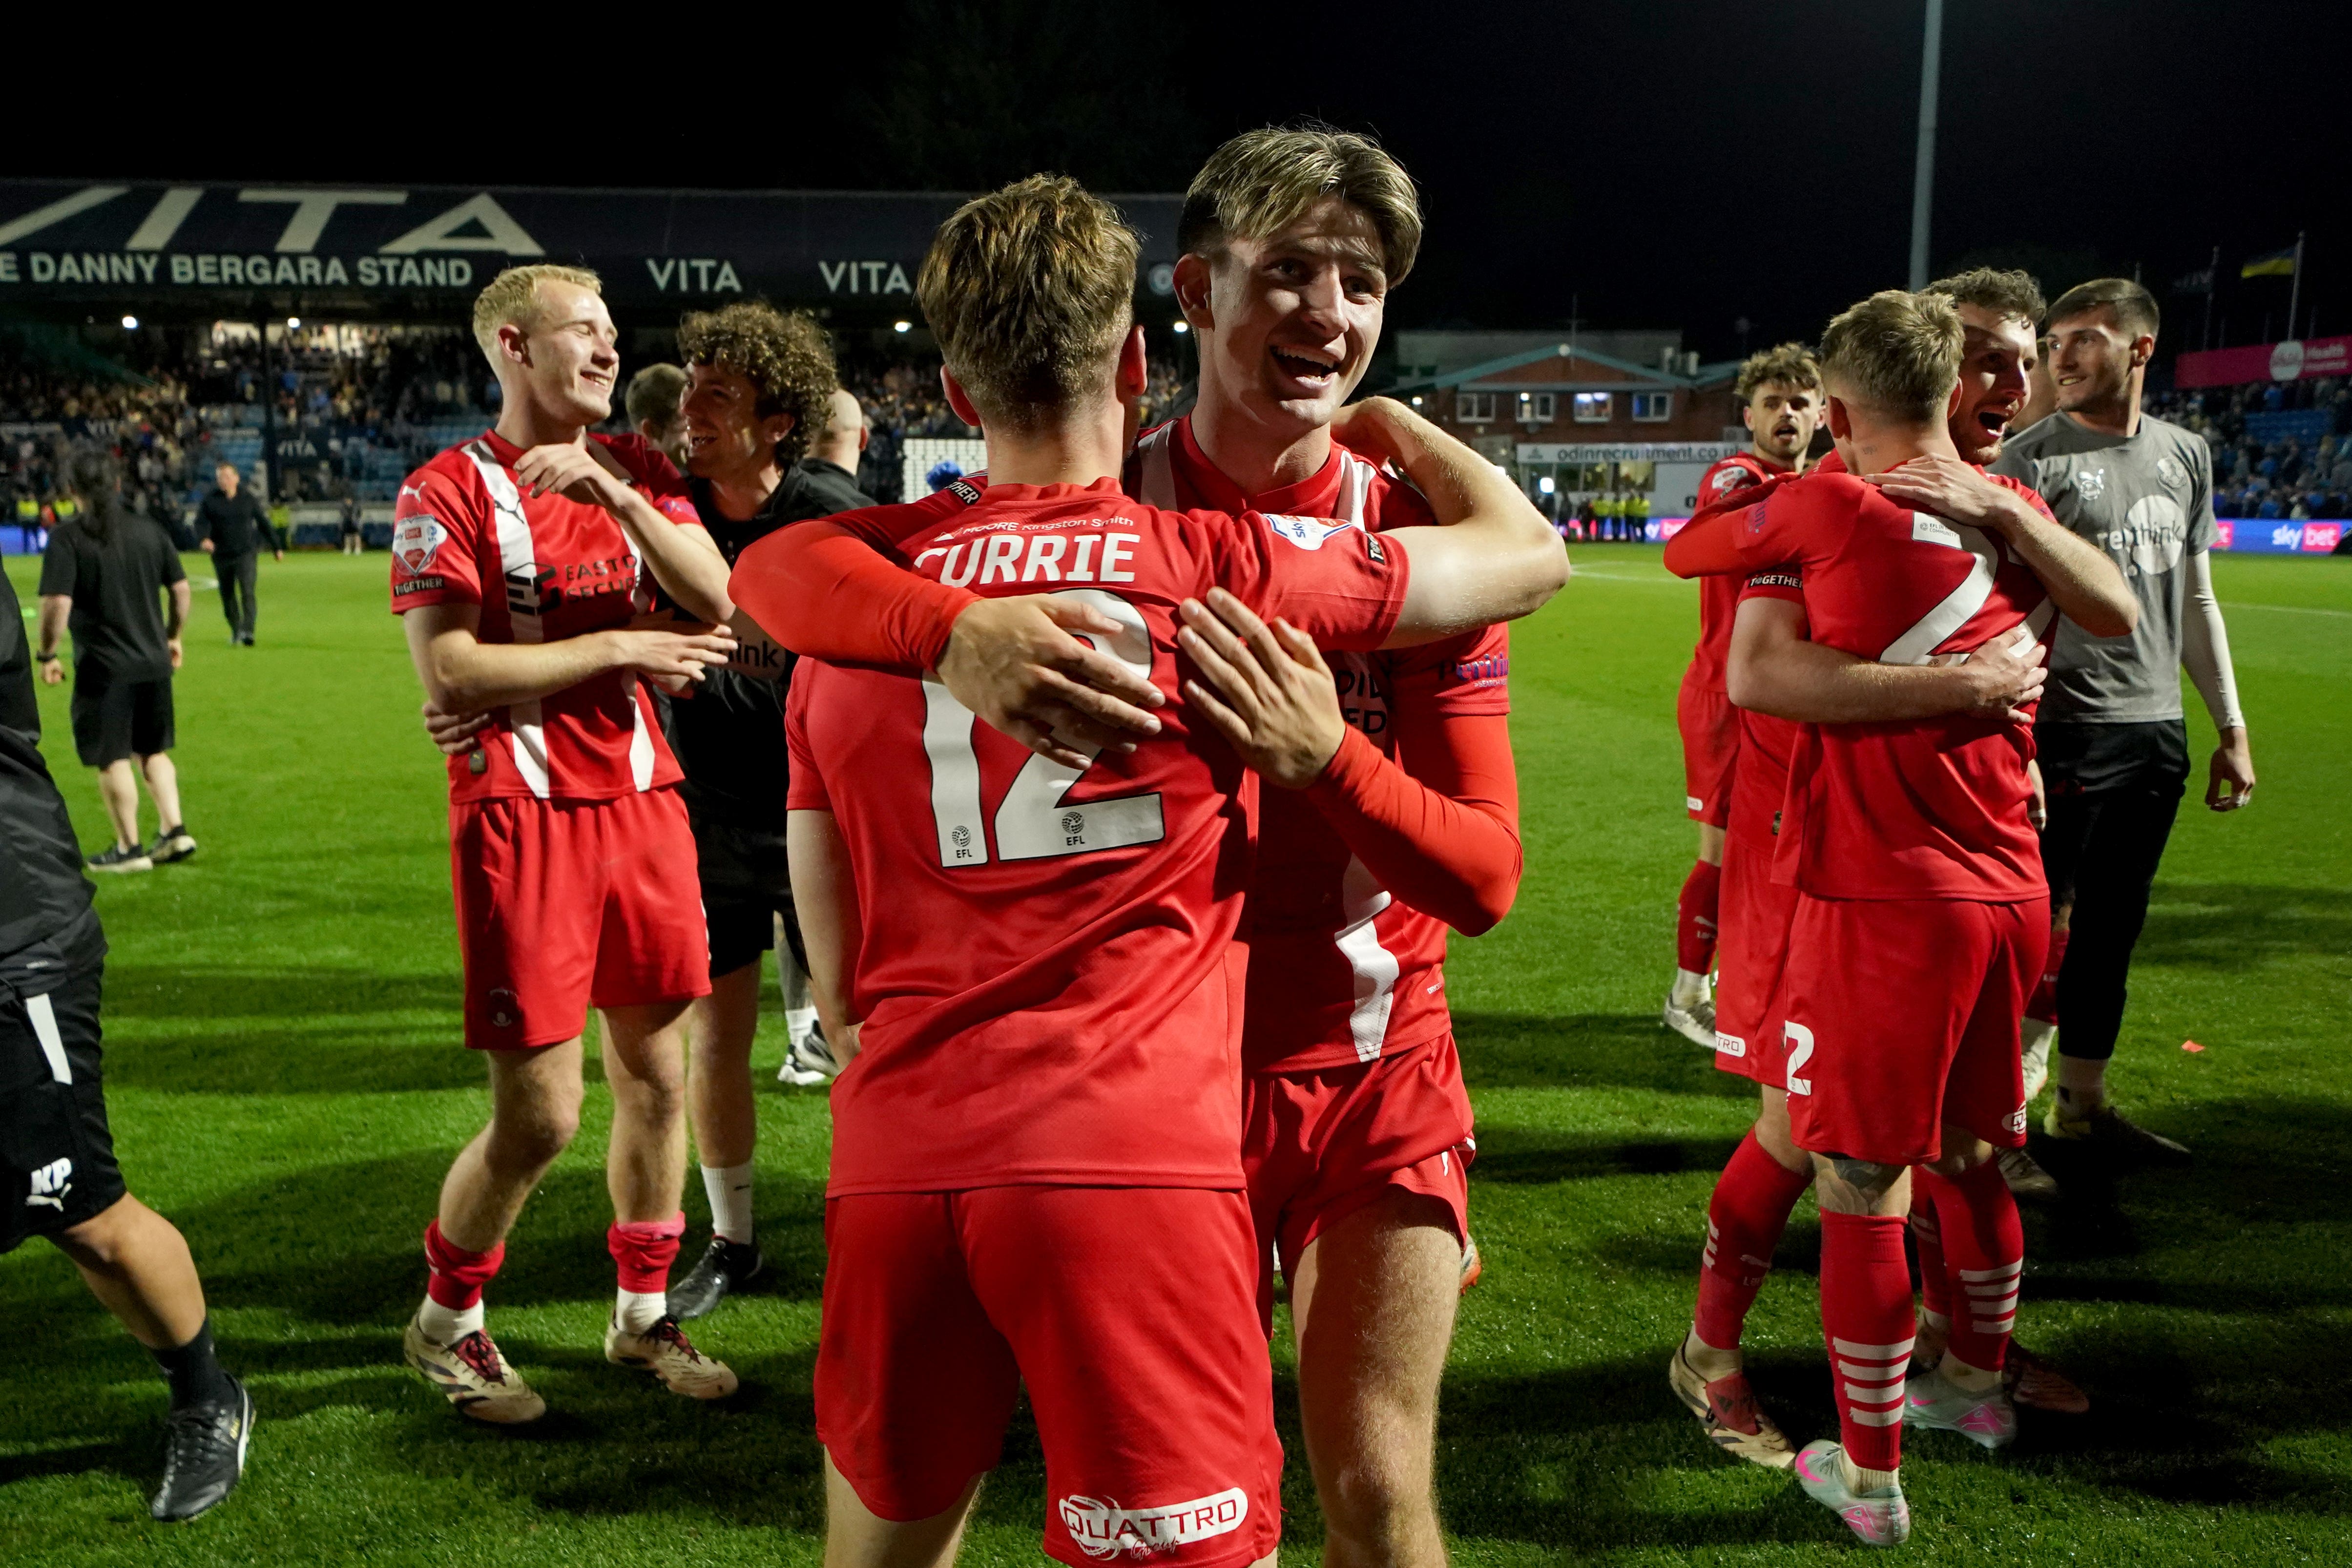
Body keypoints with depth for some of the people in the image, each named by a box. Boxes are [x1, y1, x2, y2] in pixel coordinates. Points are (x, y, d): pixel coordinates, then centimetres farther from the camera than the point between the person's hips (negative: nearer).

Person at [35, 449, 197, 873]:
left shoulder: (67, 538, -11)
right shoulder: (149, 529, 3)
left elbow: (57, 604, -19)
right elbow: (181, 590, 6)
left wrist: (47, 655, -6)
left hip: (103, 667, -5)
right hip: (154, 662, 5)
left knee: (113, 760, 5)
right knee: (153, 751, 19)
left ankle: (129, 848, 11)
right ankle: (174, 830, 14)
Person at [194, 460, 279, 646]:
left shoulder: (247, 498, 3)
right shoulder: (209, 500, 0)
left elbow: (263, 523, 11)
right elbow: (201, 522, -8)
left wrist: (276, 548, 17)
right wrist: (203, 539, -31)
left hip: (246, 552, -2)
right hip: (221, 555, 2)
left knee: (247, 591, -17)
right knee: (228, 597, 10)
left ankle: (247, 632, -23)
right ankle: (235, 632, 25)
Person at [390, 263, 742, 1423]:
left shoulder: (634, 468, 10)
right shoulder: (449, 491, -6)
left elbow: (717, 603, -4)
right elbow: (450, 675, -15)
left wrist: (615, 491, -16)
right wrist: (621, 648, -12)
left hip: (640, 798, 6)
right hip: (521, 816, -5)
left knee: (657, 1074, 12)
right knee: (540, 1116, -2)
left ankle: (643, 1316, 30)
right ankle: (444, 1325, 24)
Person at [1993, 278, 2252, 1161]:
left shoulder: (2185, 456, 12)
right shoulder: (2031, 460, -6)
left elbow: (2196, 600, 18)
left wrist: (2231, 729, 15)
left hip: (2158, 732, 6)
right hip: (2063, 731, -6)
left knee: (2110, 931, 13)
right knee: (2034, 931, -2)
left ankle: (2083, 1107, 26)